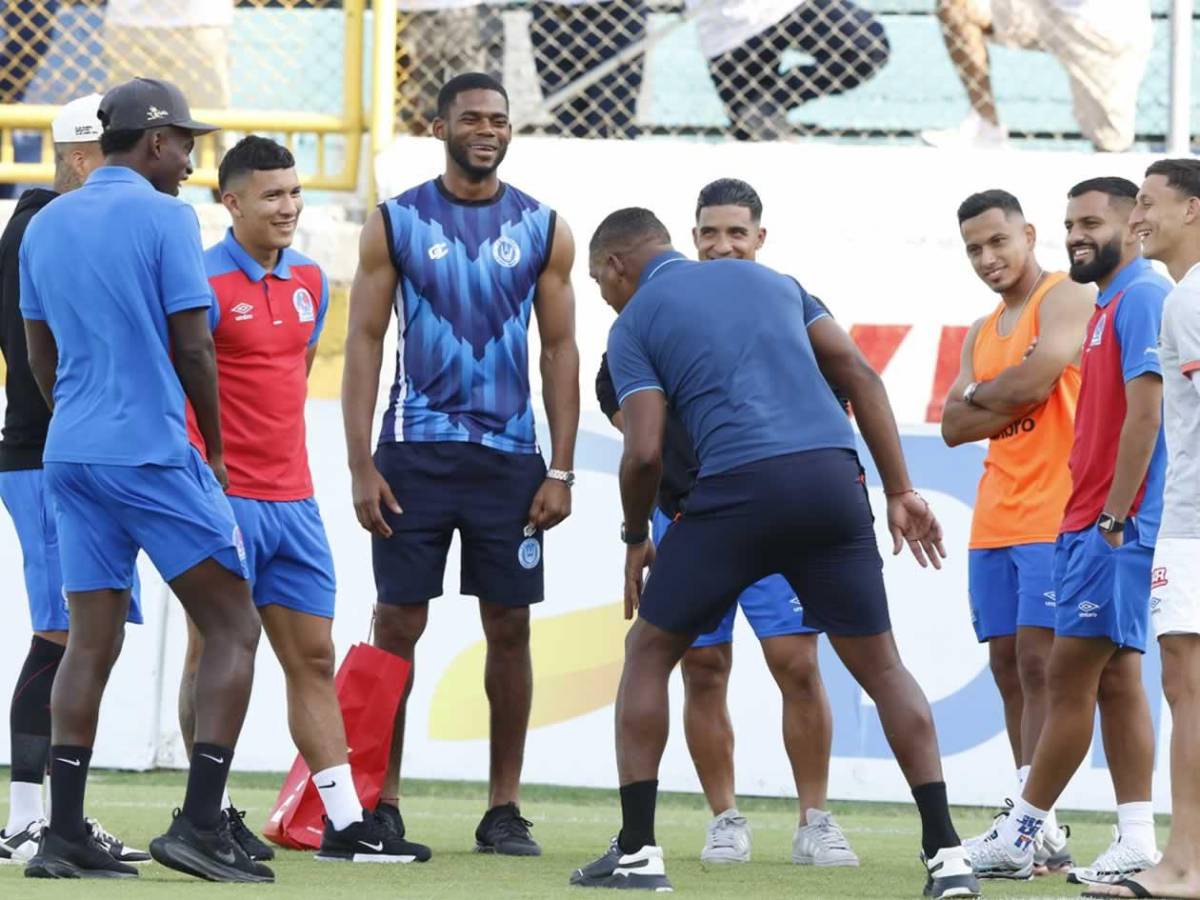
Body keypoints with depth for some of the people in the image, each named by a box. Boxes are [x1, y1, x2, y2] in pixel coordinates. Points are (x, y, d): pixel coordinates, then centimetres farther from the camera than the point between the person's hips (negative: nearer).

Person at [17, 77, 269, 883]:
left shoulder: (46, 226, 12)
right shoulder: (165, 218, -8)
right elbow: (193, 346, -9)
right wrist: (215, 449, 4)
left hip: (71, 455, 7)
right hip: (154, 452, -7)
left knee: (91, 643, 9)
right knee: (234, 629, 1)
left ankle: (64, 838, 3)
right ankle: (200, 825, -7)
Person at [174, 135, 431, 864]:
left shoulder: (311, 281, 11)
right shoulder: (205, 283, -12)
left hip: (293, 500, 7)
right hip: (223, 498, -7)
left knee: (313, 659, 7)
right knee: (215, 654, -1)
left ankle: (347, 823, 9)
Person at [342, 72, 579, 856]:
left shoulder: (544, 230, 5)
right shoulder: (395, 224, 1)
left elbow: (561, 351, 5)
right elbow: (364, 343, 0)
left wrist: (561, 471, -2)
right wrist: (361, 466, -7)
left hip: (510, 457, 1)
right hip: (415, 454, -1)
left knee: (510, 628, 3)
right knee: (397, 624, -2)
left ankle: (505, 808, 9)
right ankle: (382, 804, 5)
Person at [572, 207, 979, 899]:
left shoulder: (634, 324, 11)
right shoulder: (770, 281, 25)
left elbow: (645, 452, -1)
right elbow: (861, 378, 16)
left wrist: (636, 539, 17)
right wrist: (900, 492, 16)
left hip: (738, 487, -4)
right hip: (834, 474, 4)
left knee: (649, 653, 15)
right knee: (881, 666, 13)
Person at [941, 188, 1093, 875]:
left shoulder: (1066, 299, -5)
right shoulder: (983, 333, 21)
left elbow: (1034, 382, -18)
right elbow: (954, 427, 12)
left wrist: (979, 393, 1)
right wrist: (1008, 403, -6)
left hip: (1053, 515, -8)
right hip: (995, 523, 8)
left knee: (1038, 662, -13)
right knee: (1008, 666, 5)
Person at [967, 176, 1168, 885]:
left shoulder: (1144, 296, -12)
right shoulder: (1110, 305, 19)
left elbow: (1145, 412, -19)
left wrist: (1114, 516, -20)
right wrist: (1086, 518, 16)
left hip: (1117, 525, -10)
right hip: (1094, 522, 10)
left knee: (1070, 675, -6)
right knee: (1115, 678, 7)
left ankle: (1018, 839, -2)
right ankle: (1138, 845, 6)